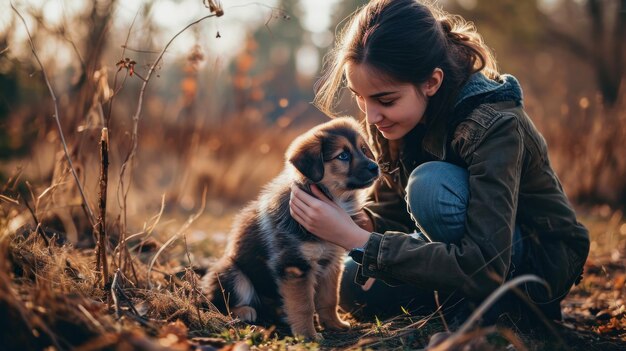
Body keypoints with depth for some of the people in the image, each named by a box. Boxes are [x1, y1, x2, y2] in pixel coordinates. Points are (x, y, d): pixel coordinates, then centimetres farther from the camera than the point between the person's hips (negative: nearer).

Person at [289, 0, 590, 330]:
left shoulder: (493, 127, -32)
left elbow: (485, 269, -39)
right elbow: (389, 213, -2)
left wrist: (356, 239, -41)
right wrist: (342, 224, -26)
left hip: (543, 260, -7)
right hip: (478, 253, 7)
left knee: (431, 184, -31)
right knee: (356, 285, -7)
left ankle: (494, 305, -11)